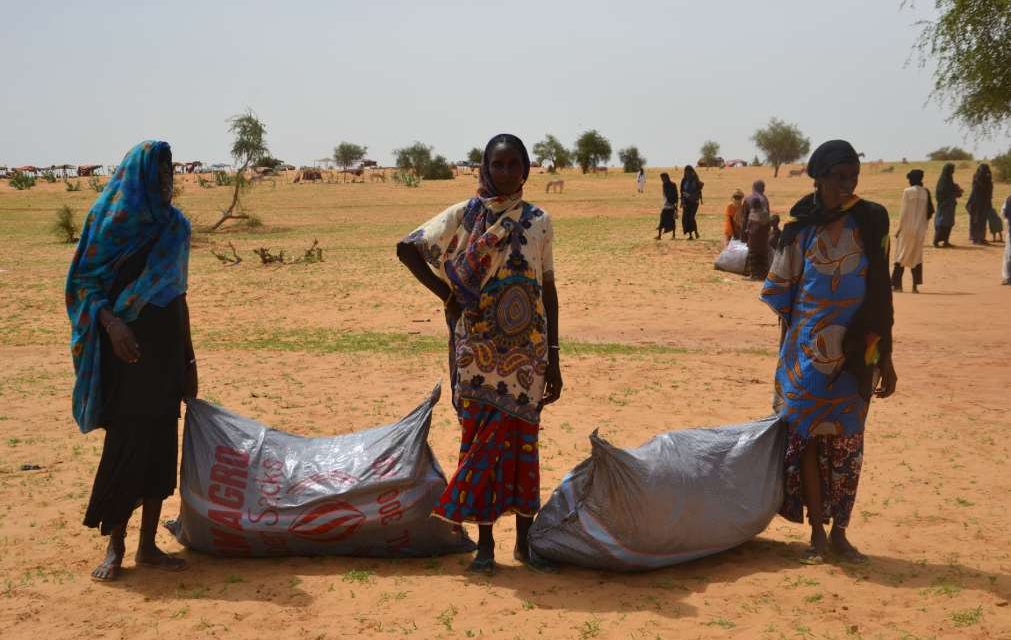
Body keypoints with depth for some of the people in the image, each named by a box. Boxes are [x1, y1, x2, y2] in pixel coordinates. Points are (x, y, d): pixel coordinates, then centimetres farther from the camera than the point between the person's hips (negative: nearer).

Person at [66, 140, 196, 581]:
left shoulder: (174, 226, 11)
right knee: (125, 445, -5)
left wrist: (188, 358, 14)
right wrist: (111, 322, -24)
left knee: (161, 446, 5)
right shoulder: (110, 218, -3)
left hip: (167, 350, 5)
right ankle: (115, 548, 7)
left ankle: (148, 545, 14)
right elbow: (85, 282, -6)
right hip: (127, 347, -5)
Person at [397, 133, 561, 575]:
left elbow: (548, 290, 6)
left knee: (522, 439, 7)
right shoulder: (464, 215, -1)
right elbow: (407, 249, 3)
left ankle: (525, 540, 19)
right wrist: (448, 295, -5)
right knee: (482, 439, 3)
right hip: (478, 351, -2)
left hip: (526, 352, 2)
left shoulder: (538, 221, 5)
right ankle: (484, 542, 14)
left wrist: (553, 360, 5)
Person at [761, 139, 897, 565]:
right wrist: (787, 351, 4)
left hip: (856, 352, 0)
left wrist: (886, 359, 2)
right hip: (808, 352, 0)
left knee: (847, 442, 5)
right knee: (809, 438, 2)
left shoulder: (871, 222, -1)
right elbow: (781, 292, 5)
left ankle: (839, 532, 18)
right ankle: (817, 532, 13)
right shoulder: (800, 228, -1)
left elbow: (881, 295, 2)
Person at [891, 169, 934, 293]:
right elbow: (928, 212, 5)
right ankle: (915, 285, 7)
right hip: (920, 229, 4)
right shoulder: (925, 192, 3)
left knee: (901, 255, 5)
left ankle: (897, 284, 4)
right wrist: (924, 227, 14)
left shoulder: (908, 192, -10)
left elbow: (904, 211, -10)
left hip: (907, 228, -4)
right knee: (916, 256, 10)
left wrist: (899, 227, -3)